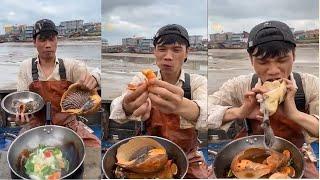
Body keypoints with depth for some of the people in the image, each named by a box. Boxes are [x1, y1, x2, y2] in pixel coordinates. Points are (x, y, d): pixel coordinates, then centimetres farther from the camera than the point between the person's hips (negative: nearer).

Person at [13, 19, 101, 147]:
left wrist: (93, 78, -45)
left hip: (68, 124, 0)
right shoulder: (26, 67, 0)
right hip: (37, 125, 1)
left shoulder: (70, 65, -3)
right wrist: (21, 113, -19)